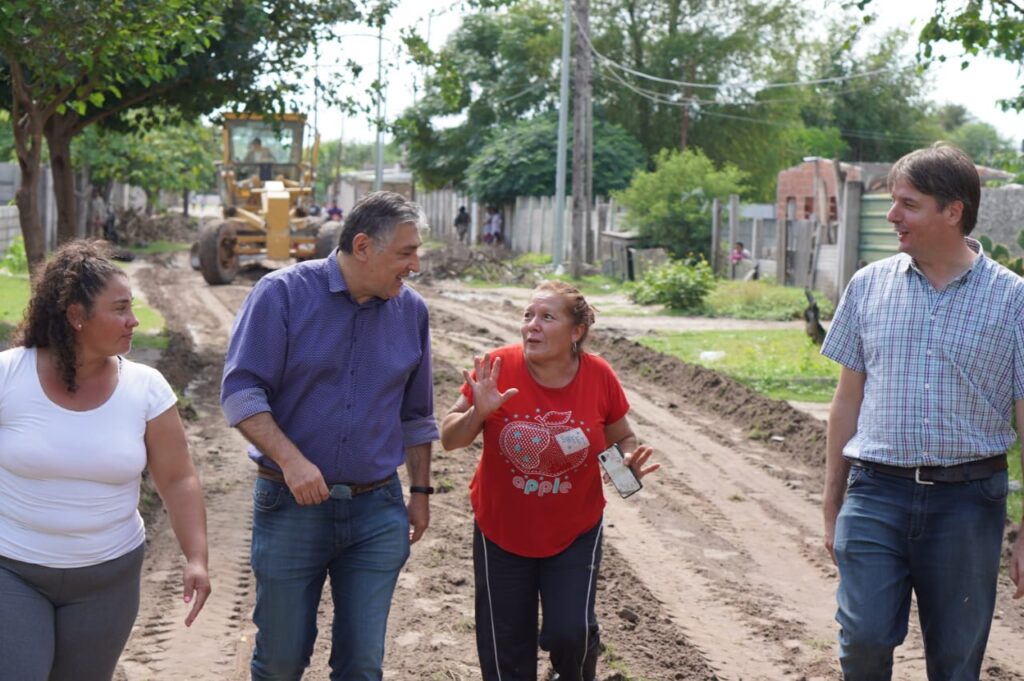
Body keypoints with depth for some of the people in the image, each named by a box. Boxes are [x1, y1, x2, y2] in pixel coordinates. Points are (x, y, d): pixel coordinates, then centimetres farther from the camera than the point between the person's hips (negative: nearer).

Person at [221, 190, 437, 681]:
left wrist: (421, 491, 14)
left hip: (377, 511, 3)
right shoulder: (282, 294, -8)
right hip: (291, 506, -3)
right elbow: (240, 390, -13)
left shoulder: (411, 310, 5)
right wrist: (291, 460, -24)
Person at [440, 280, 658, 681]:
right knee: (506, 648, 10)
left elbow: (622, 438, 4)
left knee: (570, 632, -12)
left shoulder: (599, 377, -13)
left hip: (575, 533, 0)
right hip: (502, 532, 0)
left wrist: (629, 463, -18)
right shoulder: (498, 369, -16)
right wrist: (478, 413, -28)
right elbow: (450, 439, -8)